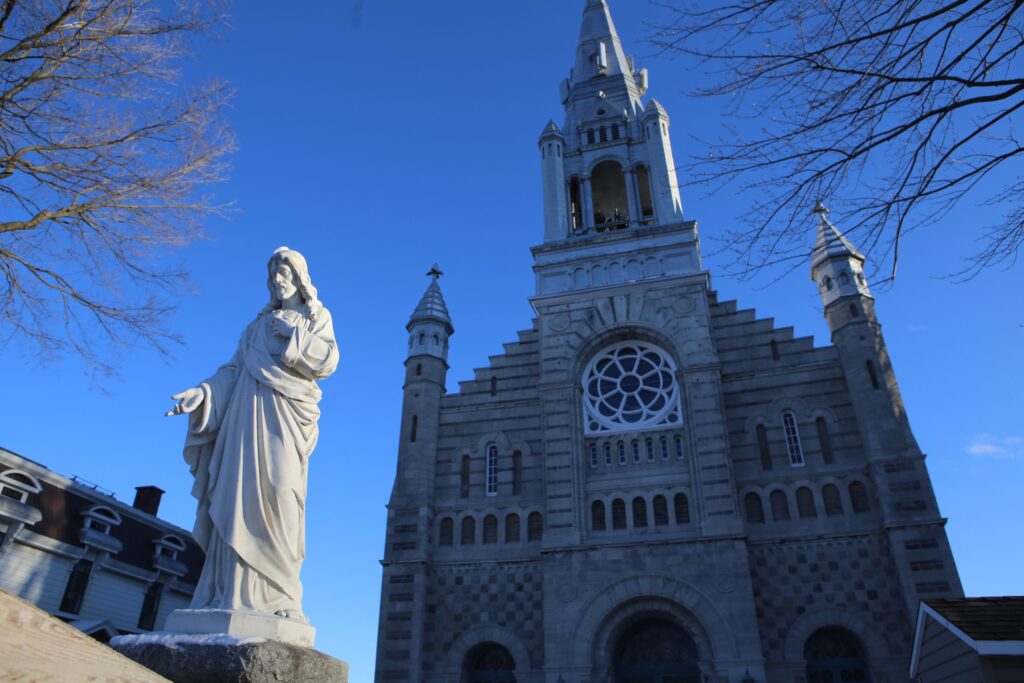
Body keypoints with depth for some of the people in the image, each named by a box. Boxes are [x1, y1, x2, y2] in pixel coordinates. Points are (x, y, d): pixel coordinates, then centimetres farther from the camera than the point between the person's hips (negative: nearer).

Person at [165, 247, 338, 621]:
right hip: (250, 411, 4)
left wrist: (292, 332, -5)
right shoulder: (260, 322, 24)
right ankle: (235, 592, -8)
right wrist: (203, 391, 0)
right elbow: (234, 368, 15)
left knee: (278, 492, -17)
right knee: (241, 494, -6)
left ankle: (277, 595, -17)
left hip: (283, 413, -4)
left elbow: (327, 361, -2)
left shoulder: (317, 317, 15)